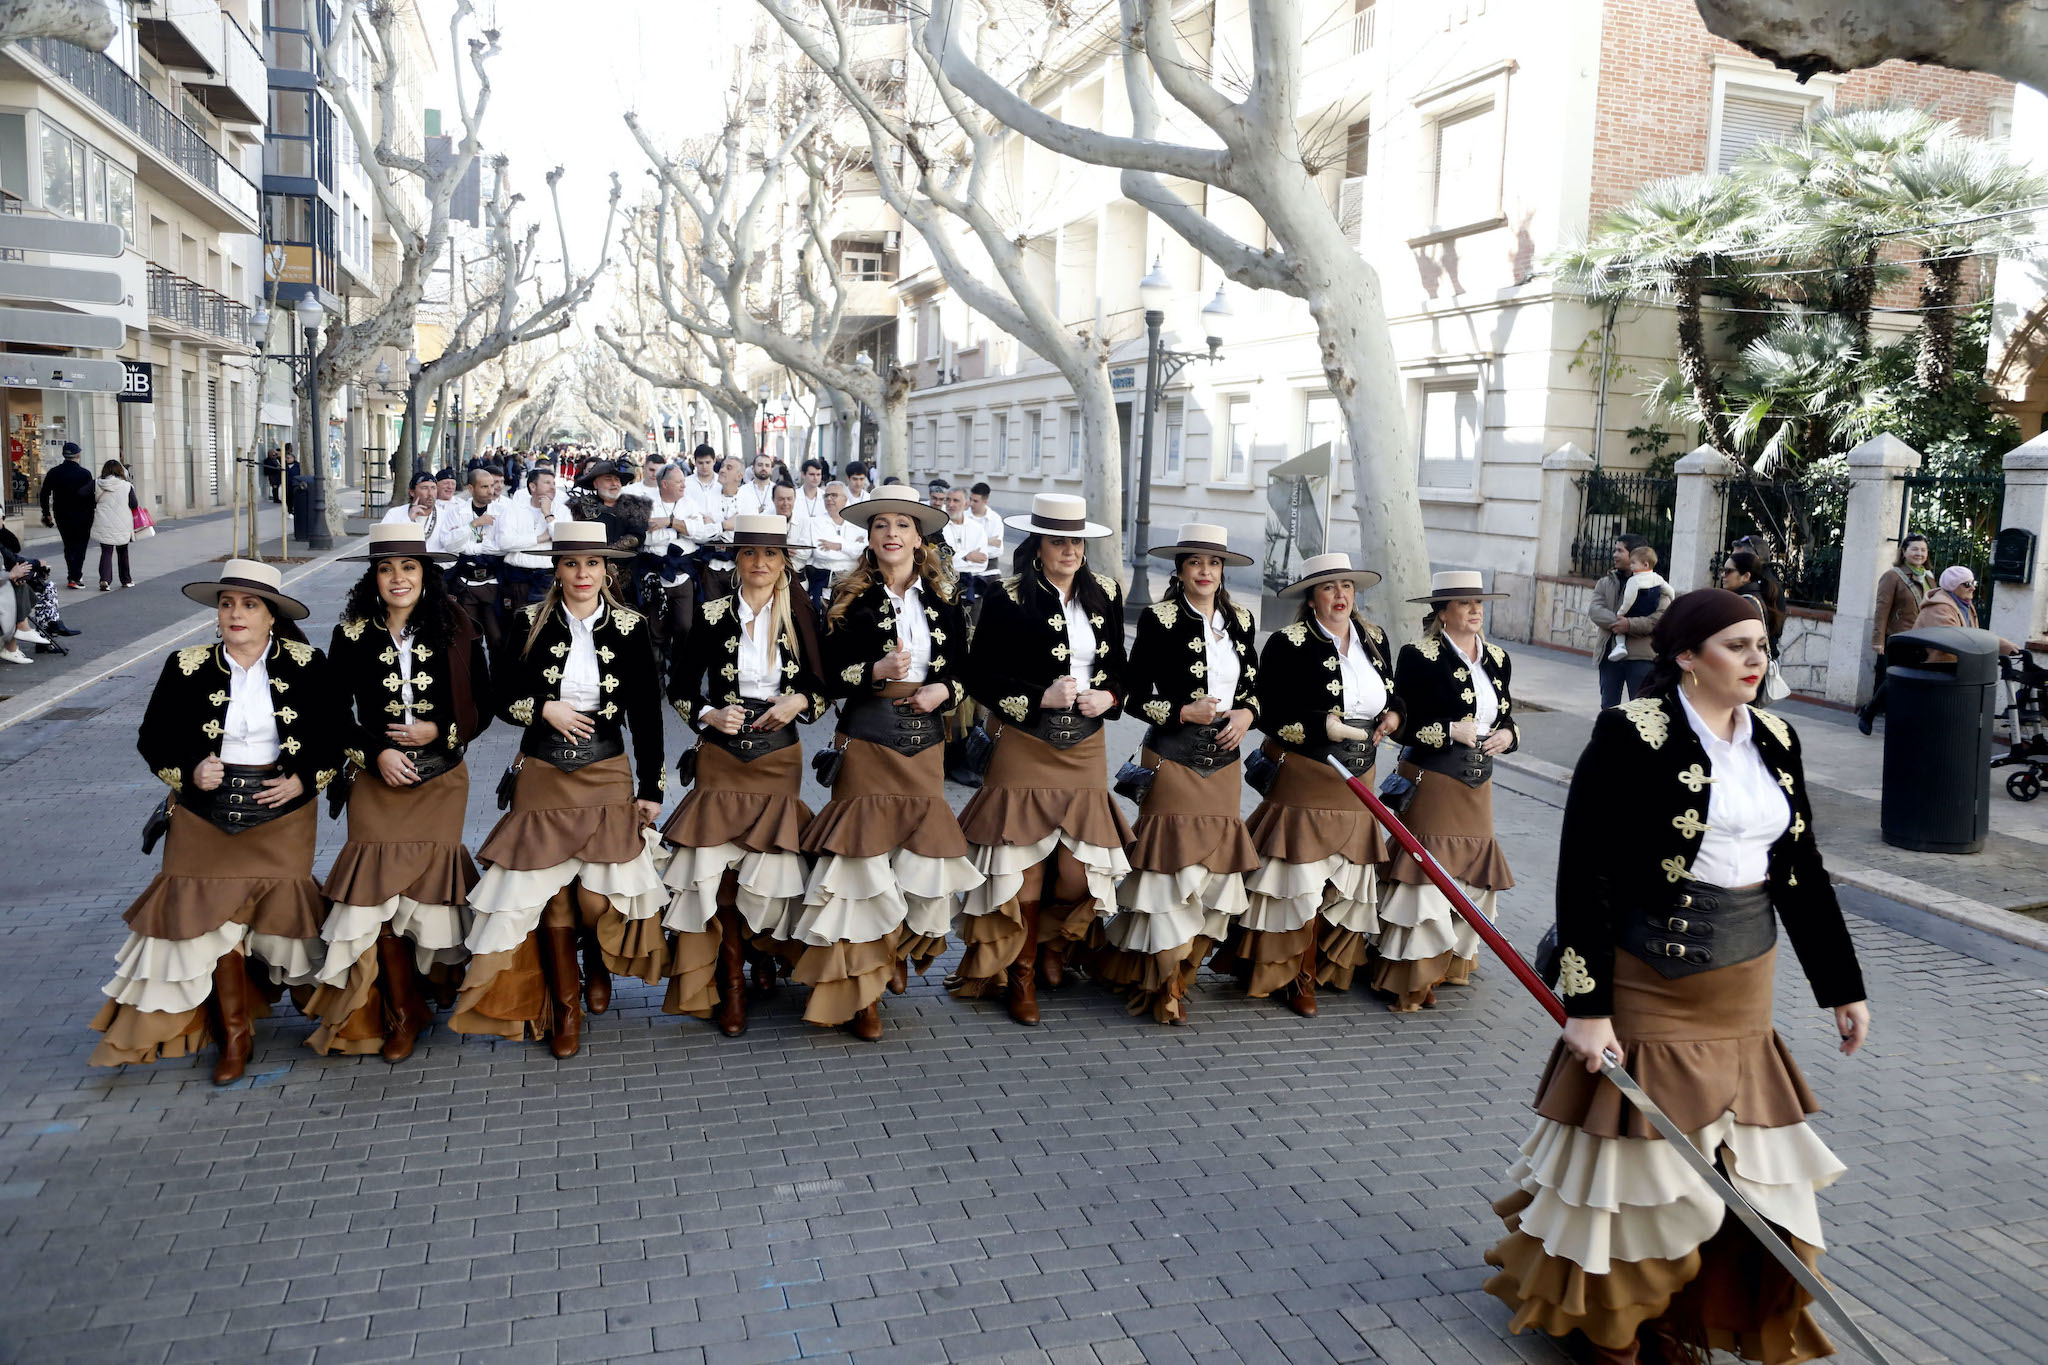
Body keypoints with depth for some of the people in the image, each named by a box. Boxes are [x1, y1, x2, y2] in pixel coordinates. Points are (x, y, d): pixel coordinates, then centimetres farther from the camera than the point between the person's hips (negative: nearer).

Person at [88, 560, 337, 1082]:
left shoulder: (305, 665, -5)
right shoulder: (187, 667, -3)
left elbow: (337, 732, 2)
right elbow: (152, 738, 5)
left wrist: (304, 779, -11)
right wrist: (189, 771, -12)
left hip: (282, 812, -1)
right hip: (208, 815, 1)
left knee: (275, 914, 5)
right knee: (216, 920, 2)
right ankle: (235, 1036, 16)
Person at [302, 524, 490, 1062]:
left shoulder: (456, 633, -2)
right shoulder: (352, 635, -2)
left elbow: (482, 710, 3)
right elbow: (335, 711, 3)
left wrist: (439, 732, -13)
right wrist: (375, 753, -10)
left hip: (440, 779, 0)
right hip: (377, 780, 0)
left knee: (429, 884, 2)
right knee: (381, 894, -3)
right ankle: (402, 1014, 12)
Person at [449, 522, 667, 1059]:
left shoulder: (629, 627, -1)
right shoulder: (530, 623, 0)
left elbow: (646, 713, 2)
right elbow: (500, 692, 6)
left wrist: (651, 787, 0)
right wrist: (544, 709, -13)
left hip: (607, 773, -1)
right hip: (542, 775, 1)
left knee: (598, 896, -8)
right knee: (550, 893, 2)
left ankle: (599, 965, 27)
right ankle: (565, 1005, 21)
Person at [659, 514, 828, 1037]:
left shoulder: (801, 616, 1)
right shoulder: (712, 616, 0)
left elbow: (825, 687, 6)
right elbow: (679, 686, 6)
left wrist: (800, 702, -13)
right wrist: (708, 715, -11)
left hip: (779, 757, 0)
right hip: (721, 758, 0)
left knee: (769, 863, -2)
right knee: (720, 866, -5)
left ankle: (762, 943, 32)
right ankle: (732, 981, 12)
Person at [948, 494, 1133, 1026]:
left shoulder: (1103, 594, 8)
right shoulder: (1009, 600, -7)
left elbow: (1120, 666, 16)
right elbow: (981, 678, -7)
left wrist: (1108, 696, -5)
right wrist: (1042, 697, -18)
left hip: (1086, 751, 4)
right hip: (1026, 750, -4)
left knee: (1080, 872, 3)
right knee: (1024, 867, 0)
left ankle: (1053, 945, 34)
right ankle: (1021, 975, 20)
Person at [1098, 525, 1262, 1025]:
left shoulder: (1240, 621, 10)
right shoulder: (1160, 620, -6)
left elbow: (1255, 685, 17)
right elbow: (1137, 695, -7)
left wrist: (1247, 713, -3)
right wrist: (1186, 712, -19)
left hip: (1224, 759, 6)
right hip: (1173, 758, -5)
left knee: (1215, 862, 7)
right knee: (1173, 864, -5)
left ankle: (1182, 969, 22)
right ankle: (1160, 985, 8)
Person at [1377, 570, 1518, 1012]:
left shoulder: (1498, 659, 10)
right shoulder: (1419, 657, -10)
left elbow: (1505, 716, 19)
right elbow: (1400, 725, -12)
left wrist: (1507, 734, -2)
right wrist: (1451, 731, -19)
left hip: (1478, 785, 6)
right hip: (1432, 781, -6)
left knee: (1473, 875, 9)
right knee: (1428, 876, -4)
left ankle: (1450, 962, 26)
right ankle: (1412, 978, 7)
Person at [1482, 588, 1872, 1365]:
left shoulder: (1773, 740, 5)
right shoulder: (1631, 735, -15)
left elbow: (1801, 870, 13)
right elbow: (1584, 875, -17)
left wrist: (1842, 986, 14)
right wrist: (1586, 1004, -19)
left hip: (1745, 991, 6)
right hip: (1648, 984, -6)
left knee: (1742, 1166, 13)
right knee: (1638, 1156, 7)